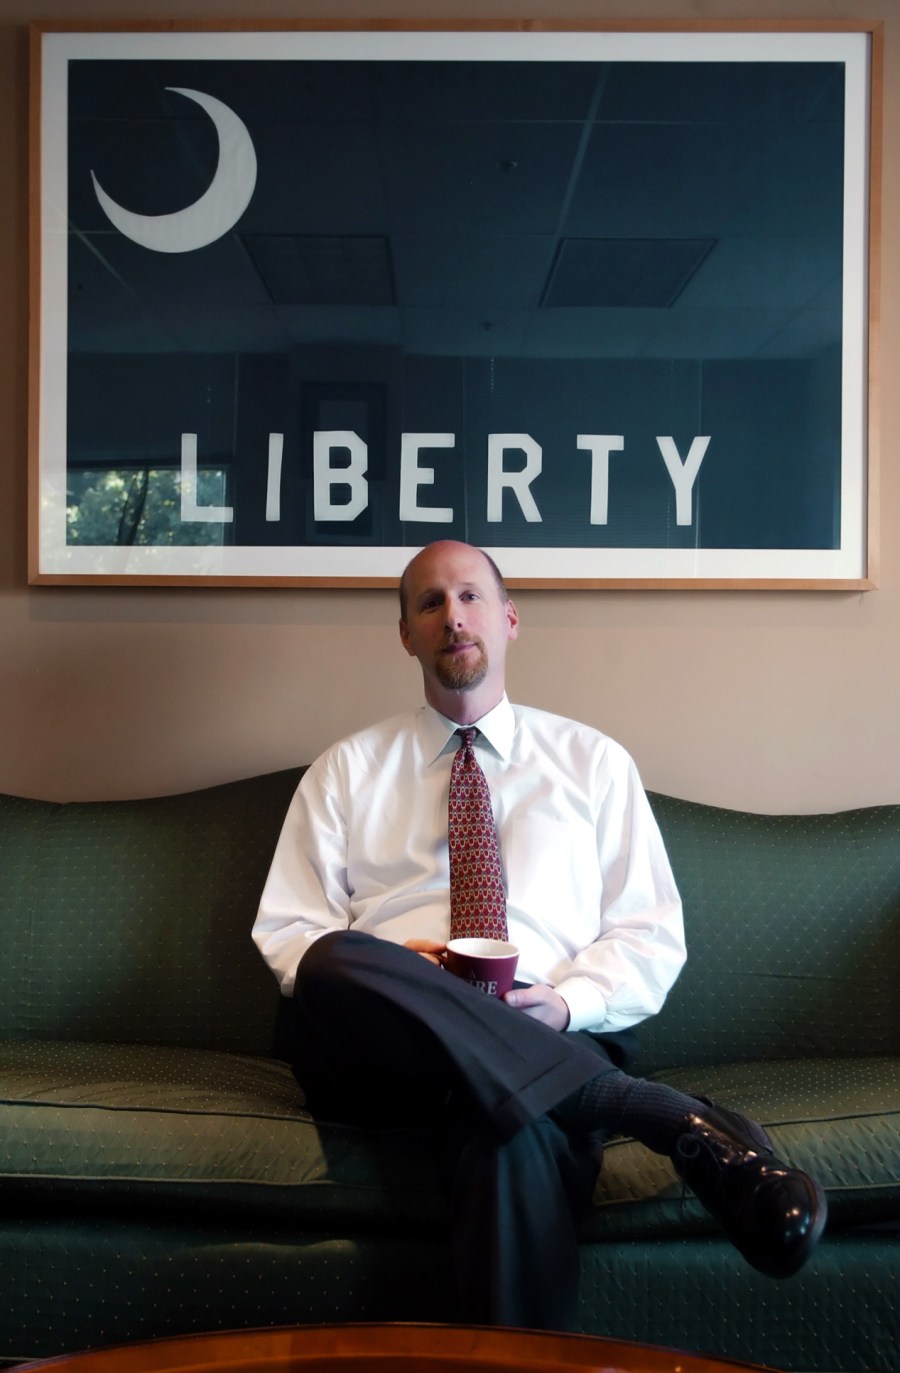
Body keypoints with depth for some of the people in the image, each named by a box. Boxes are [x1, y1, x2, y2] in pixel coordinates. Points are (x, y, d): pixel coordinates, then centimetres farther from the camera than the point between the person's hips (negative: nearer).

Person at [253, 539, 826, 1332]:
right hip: (386, 1049, 3)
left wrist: (569, 1002, -11)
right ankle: (679, 1122, -36)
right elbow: (285, 932, 12)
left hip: (556, 1035, -2)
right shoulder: (347, 770, 19)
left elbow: (652, 939, 12)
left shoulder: (594, 761, 18)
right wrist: (371, 973, -12)